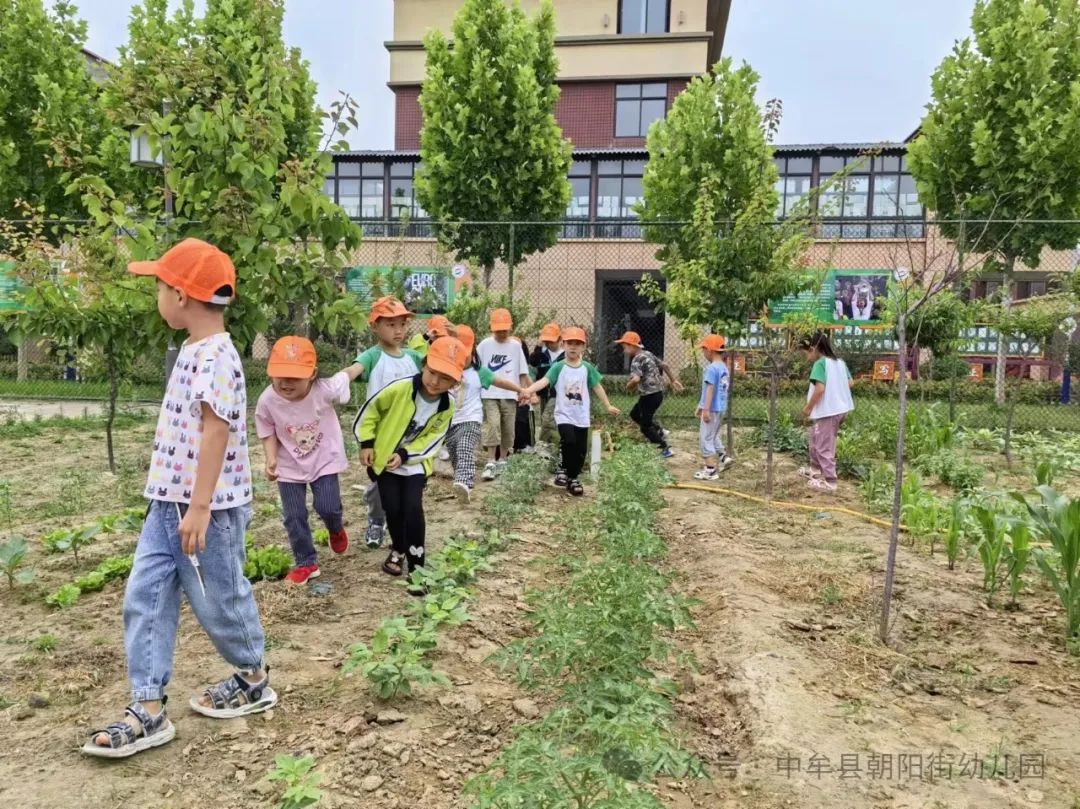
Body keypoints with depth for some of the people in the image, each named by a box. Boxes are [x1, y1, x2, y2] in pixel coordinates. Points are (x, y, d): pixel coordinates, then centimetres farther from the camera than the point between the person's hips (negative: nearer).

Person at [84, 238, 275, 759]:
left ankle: (255, 682, 31)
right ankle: (148, 712, 17)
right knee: (144, 600, 9)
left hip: (207, 508, -9)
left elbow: (217, 432, -25)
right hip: (168, 504, 10)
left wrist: (200, 507, -26)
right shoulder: (195, 351, 12)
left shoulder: (214, 357, -20)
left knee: (219, 602, 7)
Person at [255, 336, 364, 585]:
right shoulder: (267, 401, -23)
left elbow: (347, 375, -7)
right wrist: (271, 460, -22)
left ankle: (336, 529, 32)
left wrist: (363, 364, 11)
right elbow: (269, 434, -8)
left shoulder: (325, 390, -27)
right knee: (294, 517, 4)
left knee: (327, 507, -7)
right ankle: (306, 563, 23)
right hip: (289, 467, 2)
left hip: (325, 459, -1)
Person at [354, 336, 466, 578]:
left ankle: (416, 563, 1)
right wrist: (366, 443, -9)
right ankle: (398, 550, 28)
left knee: (413, 509, -11)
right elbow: (371, 409, -9)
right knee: (393, 509, 1)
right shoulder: (400, 389, -23)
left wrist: (404, 455, -20)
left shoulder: (447, 408, -13)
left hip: (415, 464, 1)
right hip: (385, 459, -1)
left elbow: (431, 442, -8)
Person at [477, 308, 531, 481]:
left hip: (510, 395, 2)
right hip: (489, 394, -2)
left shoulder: (515, 346, 5)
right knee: (492, 424, -14)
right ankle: (490, 463, -12)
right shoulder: (485, 345, 1)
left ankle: (502, 460, 21)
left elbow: (522, 372, 8)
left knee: (508, 428, 6)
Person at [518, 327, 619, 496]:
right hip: (564, 414, -3)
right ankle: (566, 472, 0)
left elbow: (597, 387, 12)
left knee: (581, 449, 7)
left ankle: (572, 478, 25)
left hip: (582, 416, 3)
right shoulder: (558, 367, -6)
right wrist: (528, 390, -38)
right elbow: (544, 380, -21)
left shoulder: (587, 368, 3)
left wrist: (608, 406, 14)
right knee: (569, 441, -23)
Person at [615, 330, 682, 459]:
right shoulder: (648, 354, 9)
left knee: (645, 427, 5)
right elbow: (665, 365, 15)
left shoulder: (637, 360, -18)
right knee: (635, 414, 27)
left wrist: (629, 387, -12)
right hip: (658, 393, 9)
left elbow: (636, 379, -33)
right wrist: (673, 380, 24)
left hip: (649, 396, -9)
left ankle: (666, 449, 8)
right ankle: (659, 431, 26)